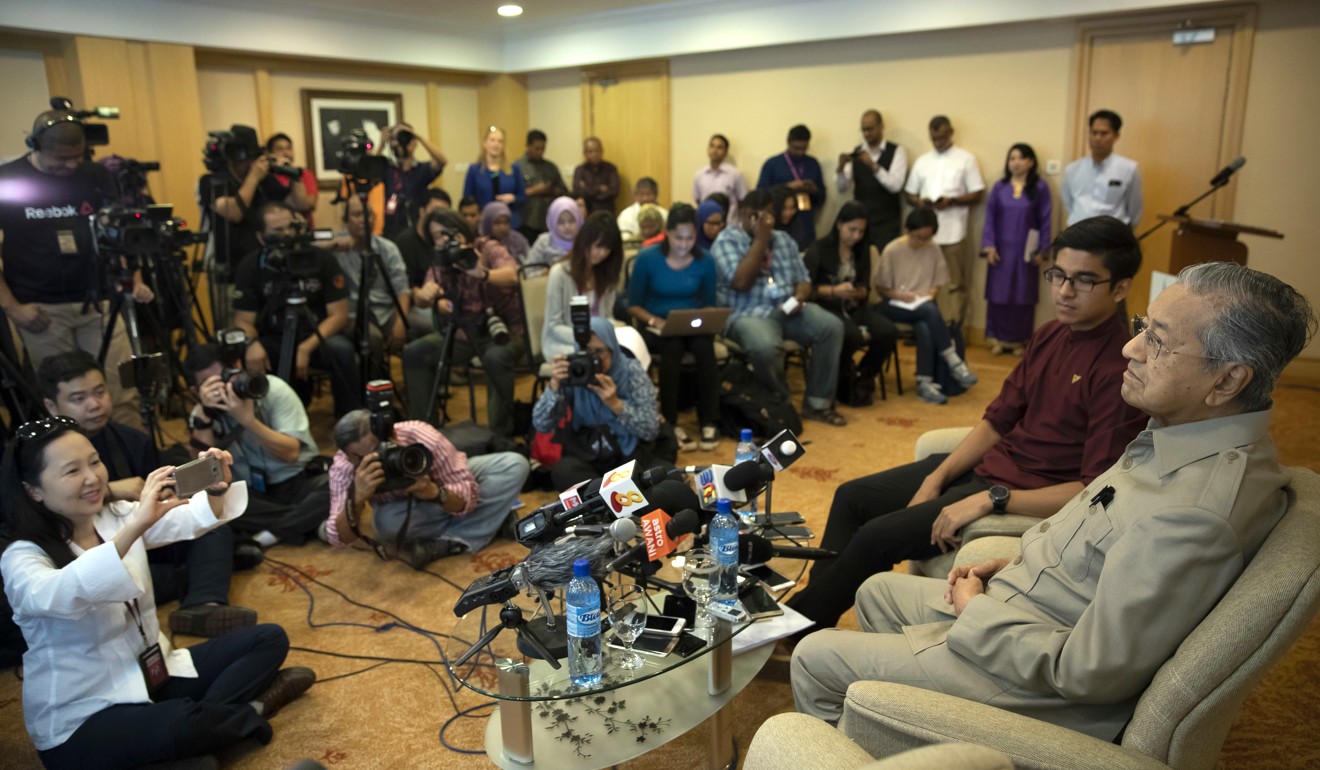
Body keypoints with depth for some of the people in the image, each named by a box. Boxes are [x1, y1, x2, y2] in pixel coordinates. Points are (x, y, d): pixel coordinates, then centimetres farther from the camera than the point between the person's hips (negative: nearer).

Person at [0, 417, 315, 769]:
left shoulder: (117, 516, 5)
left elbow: (191, 519, -9)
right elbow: (56, 595, -39)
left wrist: (217, 489, -33)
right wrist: (136, 526, -50)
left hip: (153, 674, 7)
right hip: (81, 719, -7)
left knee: (268, 638, -1)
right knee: (178, 724, -36)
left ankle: (202, 714, -17)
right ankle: (249, 711, -6)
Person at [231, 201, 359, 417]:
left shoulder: (321, 258, -10)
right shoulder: (250, 266, -6)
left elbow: (338, 315, -12)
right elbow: (244, 321, -5)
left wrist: (306, 348, -26)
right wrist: (252, 344, -29)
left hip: (317, 338, -2)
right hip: (275, 341, 2)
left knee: (341, 349, -34)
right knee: (251, 357, -29)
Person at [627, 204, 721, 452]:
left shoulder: (704, 262, 2)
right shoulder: (647, 258, -6)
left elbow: (709, 305, 10)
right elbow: (633, 305, -2)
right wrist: (655, 321, -20)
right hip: (656, 328, -2)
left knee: (704, 345, -33)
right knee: (673, 346, -37)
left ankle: (710, 421, -23)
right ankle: (671, 423, -27)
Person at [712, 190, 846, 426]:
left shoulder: (784, 240, 16)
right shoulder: (726, 240, -3)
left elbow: (803, 279, 16)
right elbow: (740, 282, -17)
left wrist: (799, 297, -8)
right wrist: (760, 240, -13)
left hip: (788, 309, 6)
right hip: (748, 314, -5)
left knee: (832, 327, -19)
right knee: (765, 347, -38)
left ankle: (817, 403, -8)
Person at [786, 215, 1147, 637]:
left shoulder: (1121, 369, -22)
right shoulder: (1051, 334, 5)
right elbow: (998, 419, 7)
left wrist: (992, 499, -27)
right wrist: (935, 479, -3)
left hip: (1028, 497, -9)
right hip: (990, 462, 9)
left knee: (877, 536, -16)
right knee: (852, 496, 7)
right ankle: (815, 611, 15)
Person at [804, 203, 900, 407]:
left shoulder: (863, 251, 13)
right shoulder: (818, 250, -4)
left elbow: (865, 288, 15)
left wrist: (859, 292, -9)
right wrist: (834, 290, -18)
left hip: (854, 307, 6)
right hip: (826, 308, -5)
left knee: (888, 331, -21)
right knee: (852, 335, -36)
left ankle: (863, 377, 4)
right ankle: (843, 382, -5)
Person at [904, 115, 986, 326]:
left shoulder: (965, 159, 5)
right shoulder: (922, 161, 16)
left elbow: (977, 194, 1)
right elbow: (909, 194, 17)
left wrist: (952, 200, -15)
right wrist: (919, 201, -7)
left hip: (953, 233, -3)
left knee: (954, 283, -2)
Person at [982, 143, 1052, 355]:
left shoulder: (1040, 187, -1)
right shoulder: (999, 187, 3)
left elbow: (1044, 220, -1)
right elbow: (990, 218, 3)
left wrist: (1041, 250, -4)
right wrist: (989, 246, -5)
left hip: (1025, 251, -1)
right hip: (1001, 249, 1)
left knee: (1023, 295, 6)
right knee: (998, 294, 2)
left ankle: (1018, 340, 15)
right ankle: (998, 338, 12)